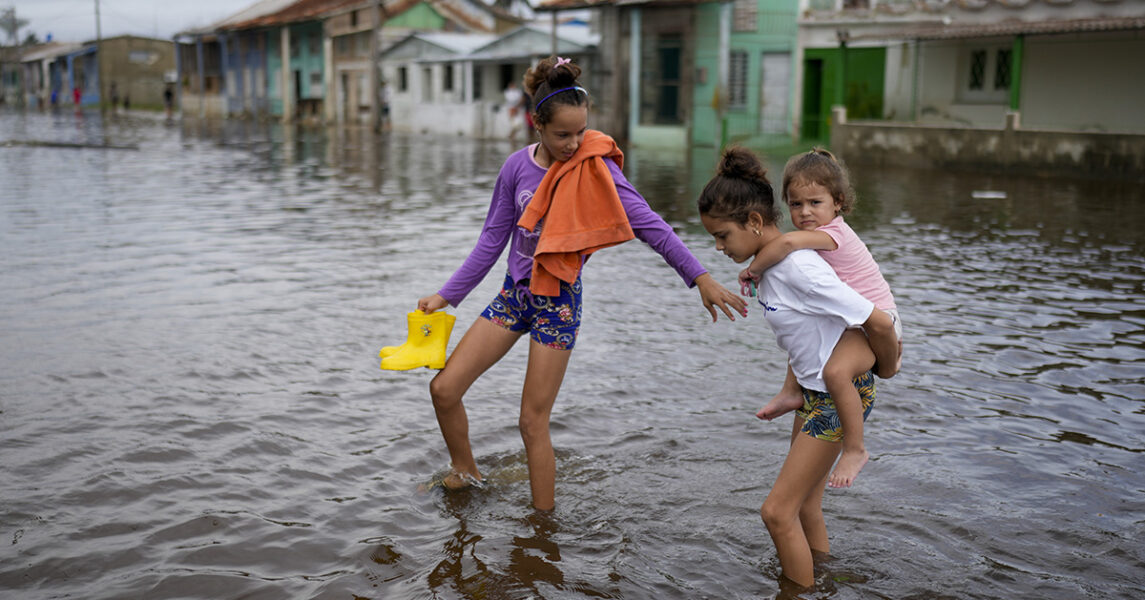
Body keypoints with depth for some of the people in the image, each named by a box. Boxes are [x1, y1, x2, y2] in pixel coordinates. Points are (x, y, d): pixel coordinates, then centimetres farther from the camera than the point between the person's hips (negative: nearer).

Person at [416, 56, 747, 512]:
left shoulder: (595, 167, -12)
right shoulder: (517, 166, -2)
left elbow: (648, 224, -14)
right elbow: (492, 240, 6)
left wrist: (700, 277, -22)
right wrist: (446, 295, 7)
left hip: (558, 301, -4)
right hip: (514, 292, 5)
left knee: (533, 422, -2)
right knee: (444, 388, 2)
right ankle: (465, 473, 28)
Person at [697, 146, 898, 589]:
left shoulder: (797, 268, -29)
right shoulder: (770, 260, 1)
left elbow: (879, 322, -26)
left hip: (842, 395, -9)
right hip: (814, 388, 9)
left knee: (777, 512, -5)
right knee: (804, 508, 16)